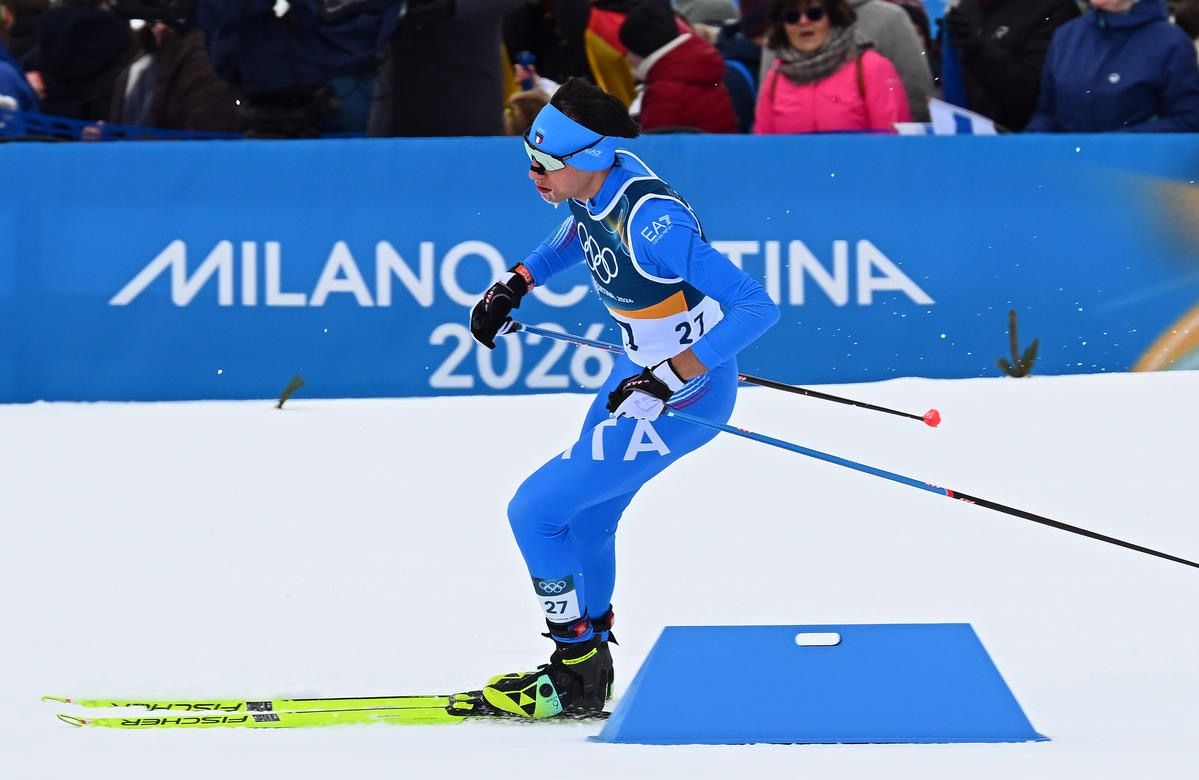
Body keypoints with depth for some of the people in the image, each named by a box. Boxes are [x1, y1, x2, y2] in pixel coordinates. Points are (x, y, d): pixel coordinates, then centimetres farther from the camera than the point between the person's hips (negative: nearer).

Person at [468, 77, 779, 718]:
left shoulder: (652, 225, -34)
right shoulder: (597, 180, -9)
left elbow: (757, 307, -34)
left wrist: (667, 380, -37)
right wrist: (514, 284, 10)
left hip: (685, 396, -9)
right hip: (641, 371, 9)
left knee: (534, 511, -5)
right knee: (584, 517, 20)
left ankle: (577, 678, 8)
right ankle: (589, 662, 36)